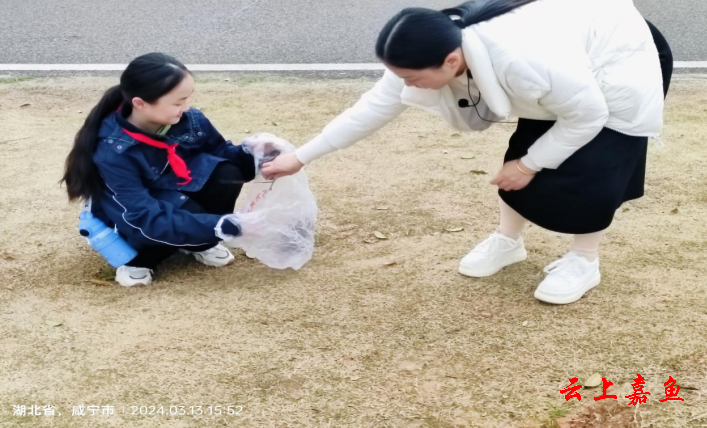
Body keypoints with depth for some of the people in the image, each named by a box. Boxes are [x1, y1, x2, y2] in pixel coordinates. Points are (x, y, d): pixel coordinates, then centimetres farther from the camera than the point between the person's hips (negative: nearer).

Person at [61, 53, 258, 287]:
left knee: (227, 174, -22)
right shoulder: (114, 153, -32)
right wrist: (227, 226, -44)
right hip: (134, 225, -6)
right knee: (186, 216, -37)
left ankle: (200, 243, 2)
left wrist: (254, 156, -25)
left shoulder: (189, 120, -16)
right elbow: (146, 221, -38)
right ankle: (137, 261, -7)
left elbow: (223, 154, 1)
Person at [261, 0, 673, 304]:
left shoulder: (524, 61, -44)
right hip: (569, 67, 7)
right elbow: (374, 106, -12)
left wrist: (530, 164, -19)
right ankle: (508, 240, 27)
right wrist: (301, 157, -10)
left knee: (585, 171, -13)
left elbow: (587, 115, -28)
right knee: (522, 154, 7)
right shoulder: (433, 51, -21)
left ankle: (584, 261, 9)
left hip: (620, 63, -7)